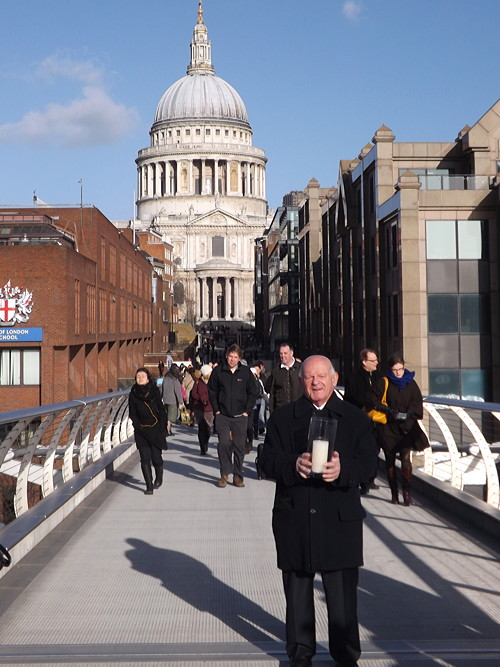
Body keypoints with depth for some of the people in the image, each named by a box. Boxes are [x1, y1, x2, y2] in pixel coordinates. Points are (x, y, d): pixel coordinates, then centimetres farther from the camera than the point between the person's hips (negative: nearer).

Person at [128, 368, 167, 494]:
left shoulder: (154, 391, -1)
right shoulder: (133, 394, 3)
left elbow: (161, 410, 1)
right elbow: (132, 414, 7)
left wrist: (161, 427, -4)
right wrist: (138, 426, -4)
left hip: (155, 429, -1)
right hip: (141, 431, 1)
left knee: (156, 457, -2)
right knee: (145, 458, -3)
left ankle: (159, 477, 29)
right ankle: (149, 485, 5)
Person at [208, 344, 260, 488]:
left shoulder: (246, 372, 2)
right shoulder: (218, 371, 1)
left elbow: (253, 392, 8)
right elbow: (211, 391, 9)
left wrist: (247, 411, 1)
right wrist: (216, 410, 2)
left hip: (240, 416, 1)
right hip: (222, 415, 0)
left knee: (239, 446, 3)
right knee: (224, 444, -10)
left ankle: (237, 476, 12)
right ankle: (224, 474, 2)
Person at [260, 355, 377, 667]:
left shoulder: (355, 418, 6)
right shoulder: (282, 417, 7)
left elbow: (368, 461, -3)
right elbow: (268, 460, -2)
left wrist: (343, 468, -24)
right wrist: (294, 465, -22)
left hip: (340, 518, -1)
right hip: (294, 519, 1)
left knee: (343, 593, 5)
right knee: (298, 591, 12)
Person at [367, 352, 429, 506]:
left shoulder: (411, 383, 4)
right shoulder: (384, 383, -3)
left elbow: (418, 403, 6)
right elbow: (372, 399, -6)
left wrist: (409, 413, -12)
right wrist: (388, 410, -16)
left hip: (406, 427, 0)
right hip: (388, 428, 0)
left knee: (406, 458, -14)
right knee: (390, 460, 6)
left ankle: (406, 492, -8)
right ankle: (394, 493, 16)